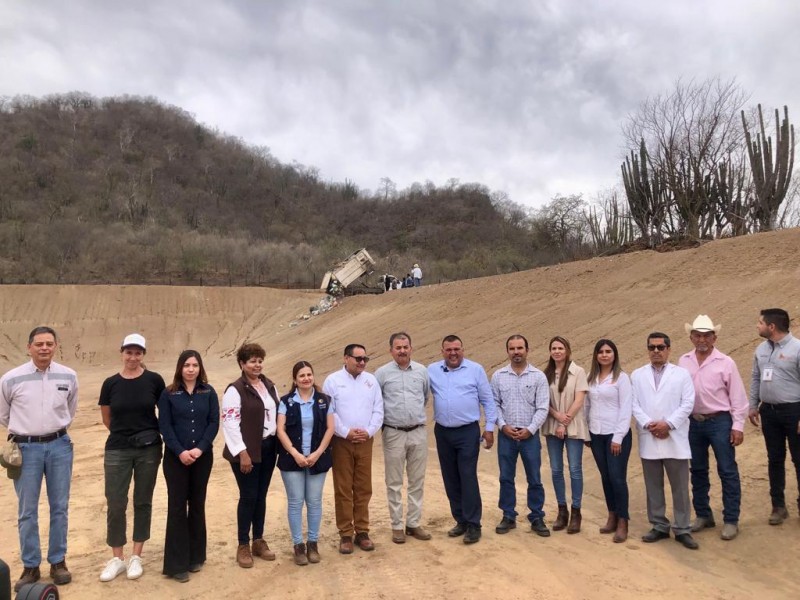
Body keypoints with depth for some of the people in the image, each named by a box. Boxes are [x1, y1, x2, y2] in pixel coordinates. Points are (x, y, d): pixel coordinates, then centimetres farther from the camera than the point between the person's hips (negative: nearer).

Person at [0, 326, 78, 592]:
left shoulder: (68, 376, -1)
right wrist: (23, 433, 13)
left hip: (60, 446, 2)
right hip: (26, 448, -1)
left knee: (59, 507, 9)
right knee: (28, 511, 6)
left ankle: (58, 562, 22)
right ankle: (30, 567, 19)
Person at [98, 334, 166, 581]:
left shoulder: (154, 380, -7)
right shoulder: (111, 383, -3)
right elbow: (107, 418, 10)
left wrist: (150, 433, 5)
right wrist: (124, 433, 12)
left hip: (149, 450, 0)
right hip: (117, 451, 1)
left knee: (143, 502, 9)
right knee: (115, 504, 3)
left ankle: (136, 557, 22)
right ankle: (117, 559, 19)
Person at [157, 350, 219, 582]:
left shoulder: (209, 392, 2)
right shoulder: (168, 394, -2)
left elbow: (214, 423, -2)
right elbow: (165, 426, -6)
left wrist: (200, 449, -14)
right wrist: (180, 451, -16)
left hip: (203, 456, 2)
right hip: (175, 457, -2)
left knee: (197, 504, 10)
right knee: (177, 506, 0)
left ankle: (196, 556, 22)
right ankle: (177, 563, 8)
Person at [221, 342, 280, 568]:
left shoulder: (269, 385, 9)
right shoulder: (235, 389, -12)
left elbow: (278, 413, 15)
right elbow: (230, 424, -16)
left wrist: (279, 443, 9)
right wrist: (242, 452, -18)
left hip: (268, 448, 6)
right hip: (247, 451, -6)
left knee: (261, 495, 13)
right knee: (248, 496, 0)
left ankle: (259, 541, 25)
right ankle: (243, 545, 14)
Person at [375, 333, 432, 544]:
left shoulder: (422, 371, 4)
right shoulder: (382, 373, -4)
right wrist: (385, 419, 6)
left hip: (419, 432, 3)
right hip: (393, 434, -3)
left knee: (417, 481, 10)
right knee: (394, 482, 5)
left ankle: (414, 523, 21)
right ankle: (397, 525, 16)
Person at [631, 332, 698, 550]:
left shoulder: (682, 374, 4)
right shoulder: (637, 375, 9)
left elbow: (688, 403, -4)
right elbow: (634, 404, 2)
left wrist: (668, 424, -14)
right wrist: (648, 424, -12)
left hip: (675, 440, -2)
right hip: (648, 440, 2)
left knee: (680, 487, 3)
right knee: (653, 487, 10)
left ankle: (682, 530, 15)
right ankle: (659, 527, 21)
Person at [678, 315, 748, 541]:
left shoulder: (725, 363, -6)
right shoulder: (684, 361, 4)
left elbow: (738, 397, -5)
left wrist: (738, 426, -8)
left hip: (719, 422, -4)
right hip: (693, 422, 4)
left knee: (727, 471, 2)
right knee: (698, 471, 13)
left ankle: (731, 520, 14)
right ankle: (703, 515, 27)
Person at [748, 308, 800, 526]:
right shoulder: (761, 349, 7)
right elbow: (756, 379, 13)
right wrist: (753, 406, 11)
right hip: (768, 411, 6)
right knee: (775, 459, 12)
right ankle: (778, 506, 23)